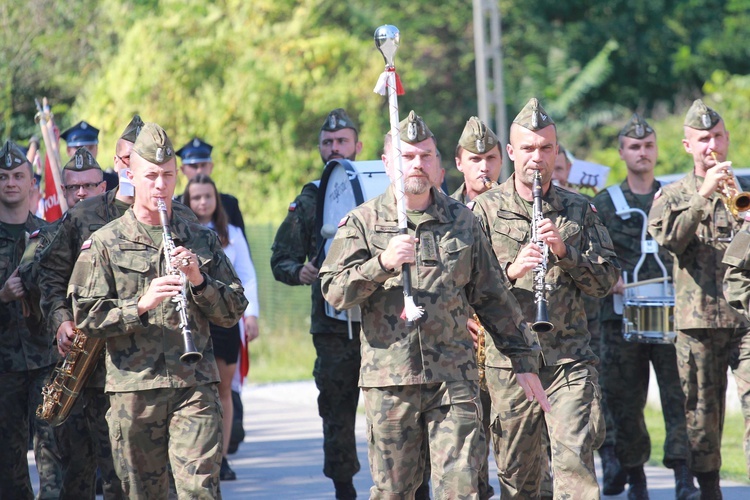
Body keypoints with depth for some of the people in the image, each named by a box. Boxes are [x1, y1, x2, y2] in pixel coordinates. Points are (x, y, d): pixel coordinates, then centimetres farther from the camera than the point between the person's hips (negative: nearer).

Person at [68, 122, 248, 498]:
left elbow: (233, 312, 10)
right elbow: (86, 316, -3)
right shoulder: (104, 243, 5)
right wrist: (140, 305, -17)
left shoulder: (202, 239, 12)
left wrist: (199, 280, -8)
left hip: (195, 386, 1)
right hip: (132, 389, -1)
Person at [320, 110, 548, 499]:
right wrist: (382, 263, -19)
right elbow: (334, 291, -4)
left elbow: (493, 297, 15)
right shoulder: (362, 222, 6)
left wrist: (523, 360, 13)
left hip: (454, 378, 1)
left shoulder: (462, 221, 11)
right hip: (389, 378, -1)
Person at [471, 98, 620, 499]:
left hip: (570, 357, 0)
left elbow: (607, 278, 6)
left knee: (575, 458, -12)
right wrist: (510, 271, -18)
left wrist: (564, 252, -9)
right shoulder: (485, 209, 4)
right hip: (510, 358, 0)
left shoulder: (578, 210, 10)